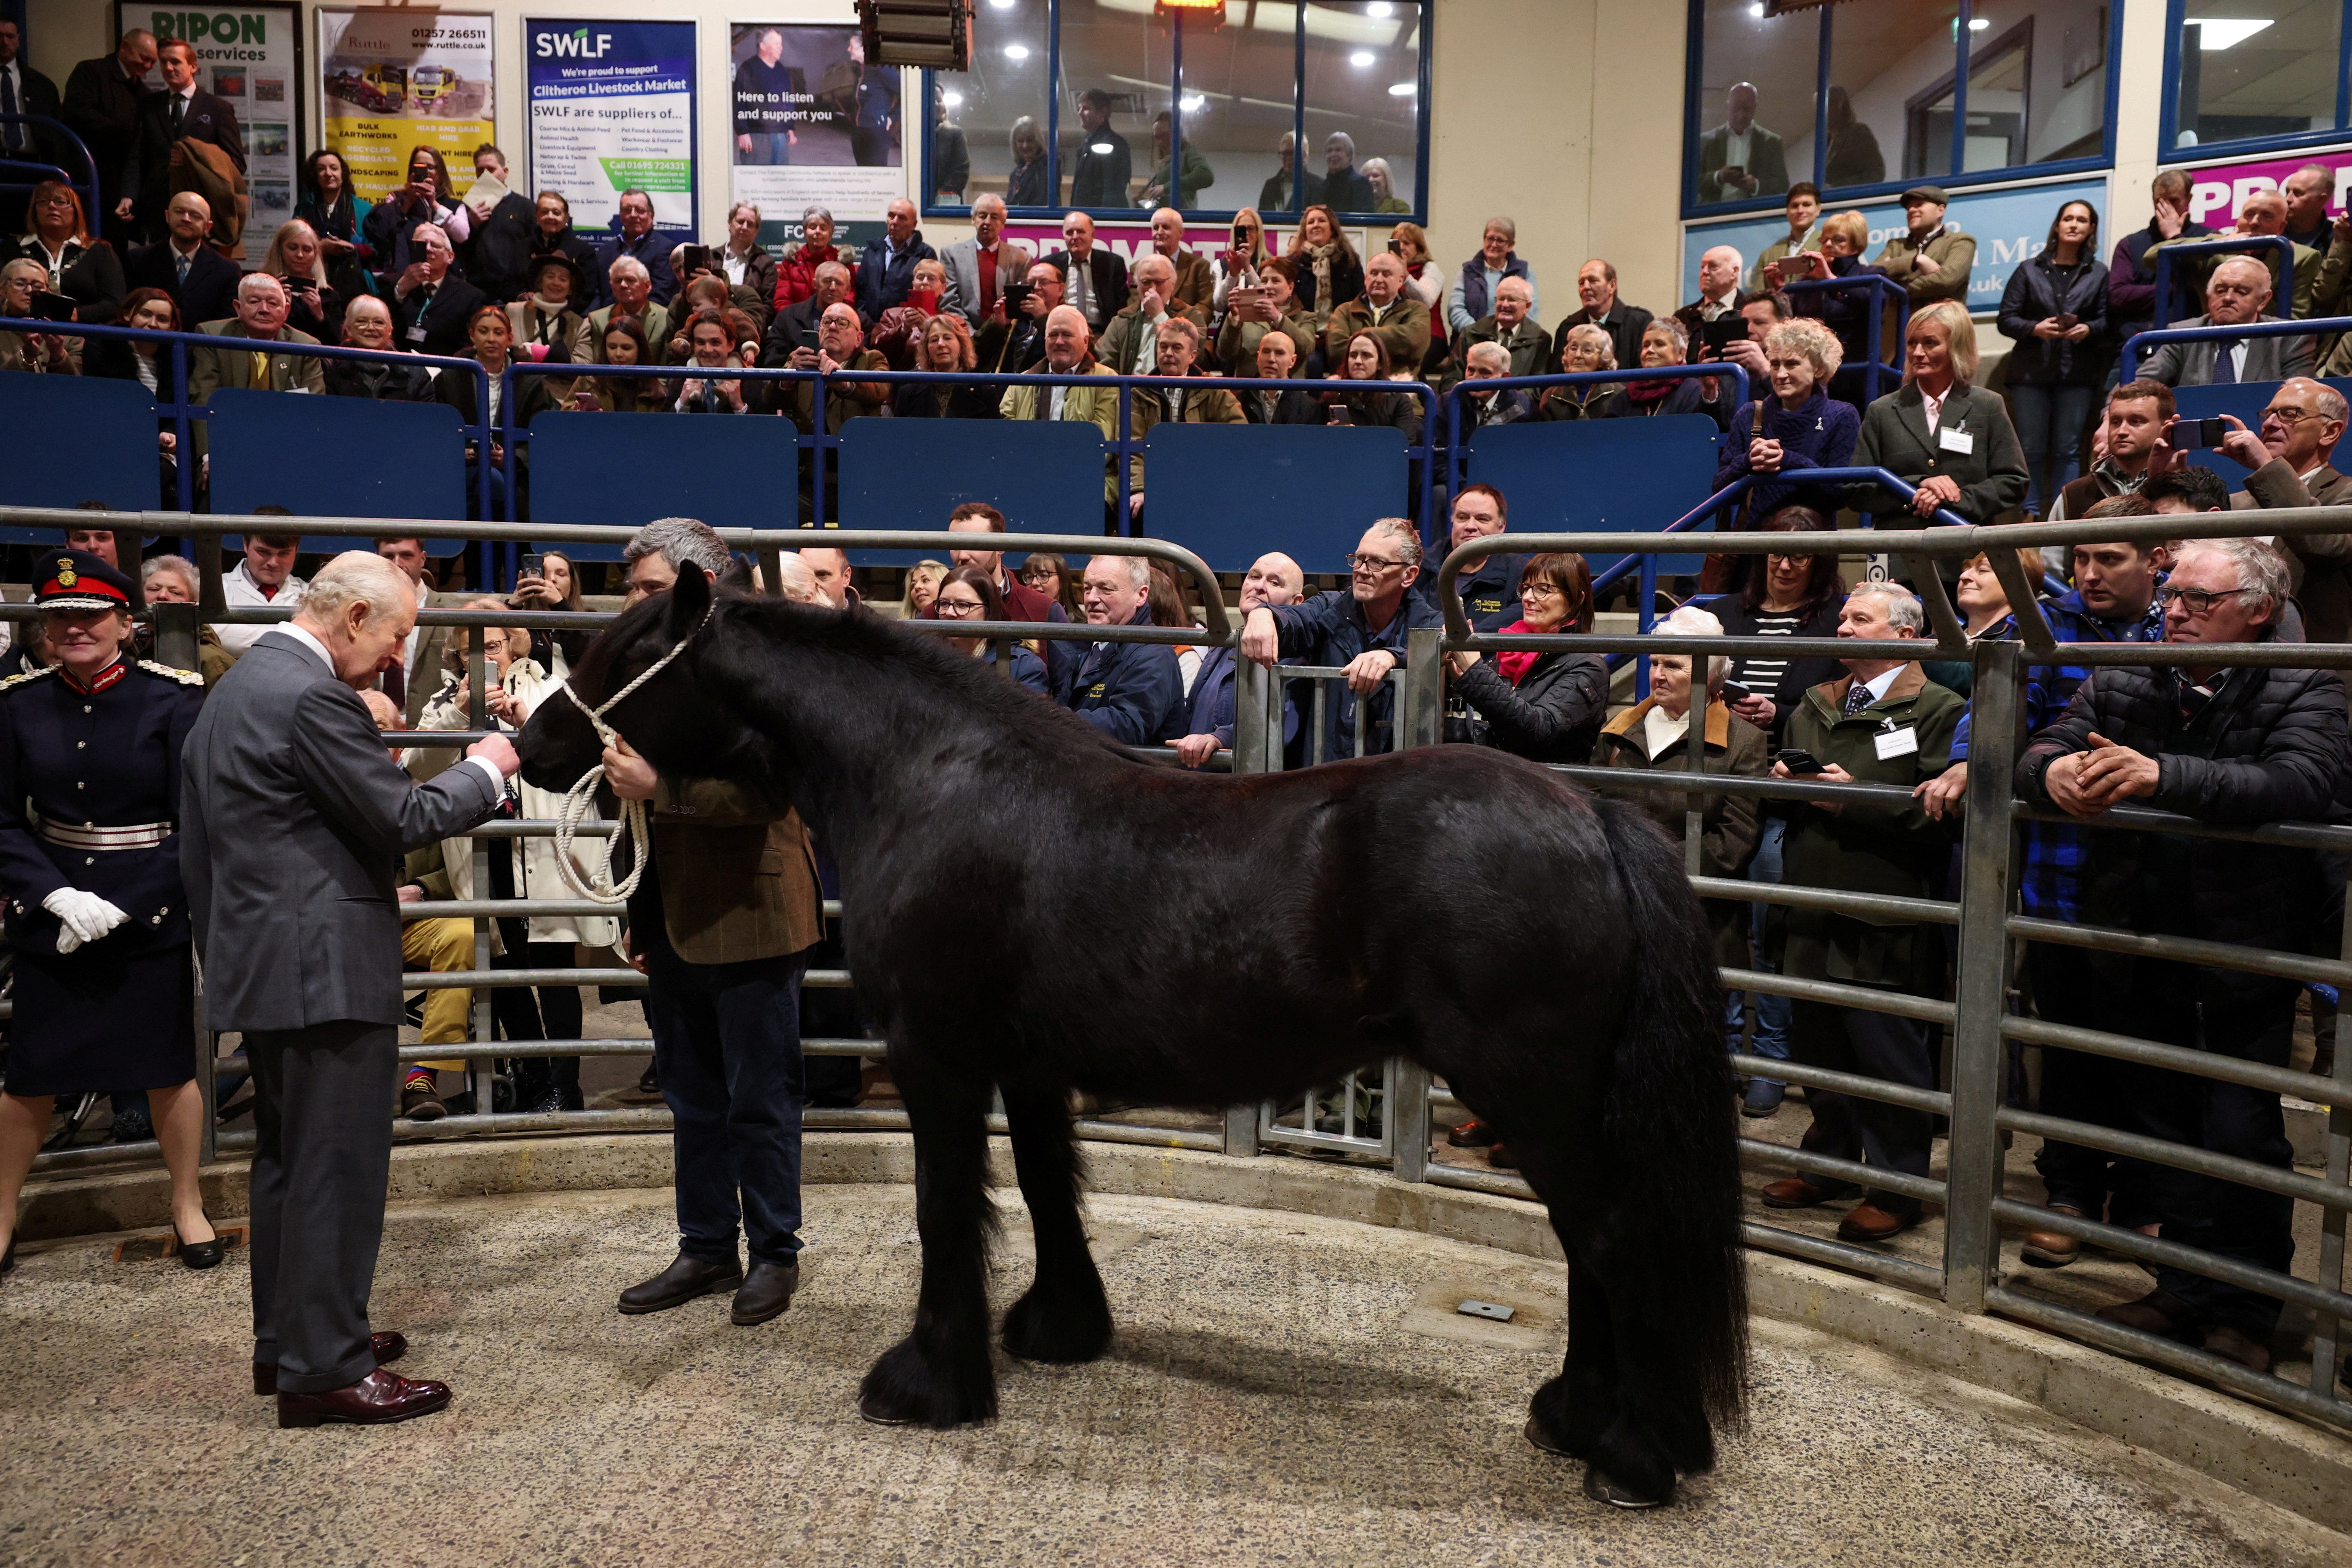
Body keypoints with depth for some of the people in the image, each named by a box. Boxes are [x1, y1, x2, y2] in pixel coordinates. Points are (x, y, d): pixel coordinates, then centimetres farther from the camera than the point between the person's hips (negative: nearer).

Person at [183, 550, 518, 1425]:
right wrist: (486, 771, -2)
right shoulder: (313, 695, -19)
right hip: (323, 967, -11)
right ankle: (325, 1369, 5)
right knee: (338, 1166, -3)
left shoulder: (243, 684, 14)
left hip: (264, 961, 11)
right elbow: (401, 819, -17)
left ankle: (286, 1342, 29)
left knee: (288, 1158, 18)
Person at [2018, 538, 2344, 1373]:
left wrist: (2162, 775, -37)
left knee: (2242, 1134, 1)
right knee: (2162, 1127, 13)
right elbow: (2038, 754, -3)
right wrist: (2055, 773, -28)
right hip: (2141, 954, 4)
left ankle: (2247, 1309, 19)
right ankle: (2187, 1292, 28)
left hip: (2246, 958, -4)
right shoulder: (2120, 684, 6)